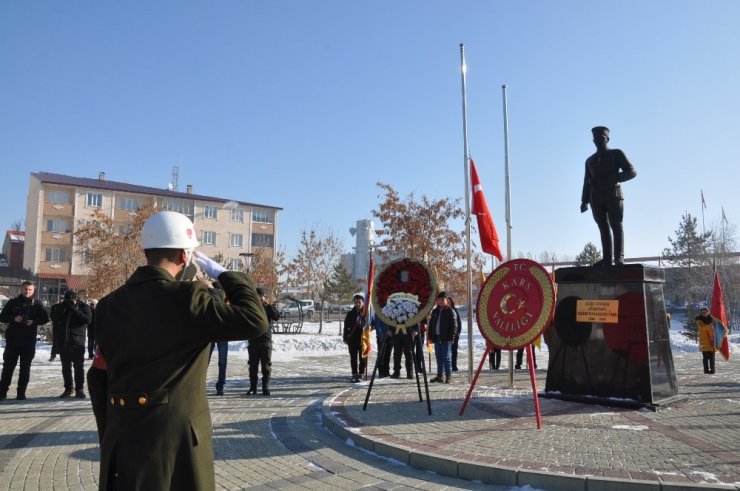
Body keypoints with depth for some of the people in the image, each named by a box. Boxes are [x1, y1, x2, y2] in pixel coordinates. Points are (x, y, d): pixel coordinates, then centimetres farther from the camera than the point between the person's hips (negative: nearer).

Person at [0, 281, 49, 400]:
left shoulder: (36, 304, 5)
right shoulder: (13, 302, 5)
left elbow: (45, 318, 5)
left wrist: (34, 321, -13)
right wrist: (13, 319, -14)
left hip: (29, 340, 0)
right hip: (12, 339, 0)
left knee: (25, 366, 3)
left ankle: (21, 392, 9)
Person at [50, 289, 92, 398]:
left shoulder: (83, 307, -1)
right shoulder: (59, 307, 5)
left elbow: (88, 319, -15)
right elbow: (54, 318, -10)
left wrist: (74, 310, -19)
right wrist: (63, 307, -18)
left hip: (77, 342, -3)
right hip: (63, 341, 3)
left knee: (79, 367, 1)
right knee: (65, 367, 11)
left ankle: (79, 389, 8)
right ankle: (68, 388, 21)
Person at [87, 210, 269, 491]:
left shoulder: (109, 305, 4)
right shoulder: (185, 298, -16)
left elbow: (98, 379, 10)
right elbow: (255, 321, -16)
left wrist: (109, 436, 19)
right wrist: (225, 275, -5)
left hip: (122, 439, 6)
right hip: (175, 438, -6)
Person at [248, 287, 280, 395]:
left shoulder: (268, 308, 6)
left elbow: (277, 317, -10)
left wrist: (268, 306, -19)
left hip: (266, 339, -1)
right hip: (253, 339, 1)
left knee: (266, 364, -1)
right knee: (253, 364, 5)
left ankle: (266, 387, 3)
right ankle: (253, 387, 12)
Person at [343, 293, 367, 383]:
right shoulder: (350, 314, 6)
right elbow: (346, 327, 9)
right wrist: (345, 338, 4)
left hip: (363, 338, -2)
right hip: (352, 339, 2)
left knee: (363, 358, 2)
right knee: (353, 358, 6)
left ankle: (360, 374, 10)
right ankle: (354, 374, 13)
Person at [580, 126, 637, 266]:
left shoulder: (617, 153, 11)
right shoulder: (590, 160, 22)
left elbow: (631, 171, 2)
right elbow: (587, 182, 19)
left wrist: (615, 178, -17)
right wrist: (584, 201, 6)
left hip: (613, 195, -3)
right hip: (596, 198, 3)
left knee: (616, 225, -10)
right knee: (603, 228, -2)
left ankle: (619, 258, -16)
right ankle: (607, 259, -6)